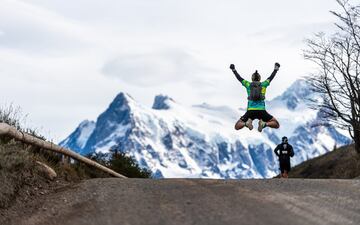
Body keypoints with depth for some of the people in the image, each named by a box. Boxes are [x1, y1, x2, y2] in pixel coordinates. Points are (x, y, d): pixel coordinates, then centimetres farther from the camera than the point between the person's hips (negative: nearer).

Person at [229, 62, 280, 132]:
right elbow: (271, 77, 27)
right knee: (276, 124, 11)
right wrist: (276, 69, 41)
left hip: (250, 111, 0)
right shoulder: (264, 84, 12)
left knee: (237, 126, 13)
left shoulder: (248, 84, 12)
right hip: (262, 111, 0)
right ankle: (264, 124, -21)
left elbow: (239, 78, 24)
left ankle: (247, 123, -22)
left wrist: (234, 70, 36)